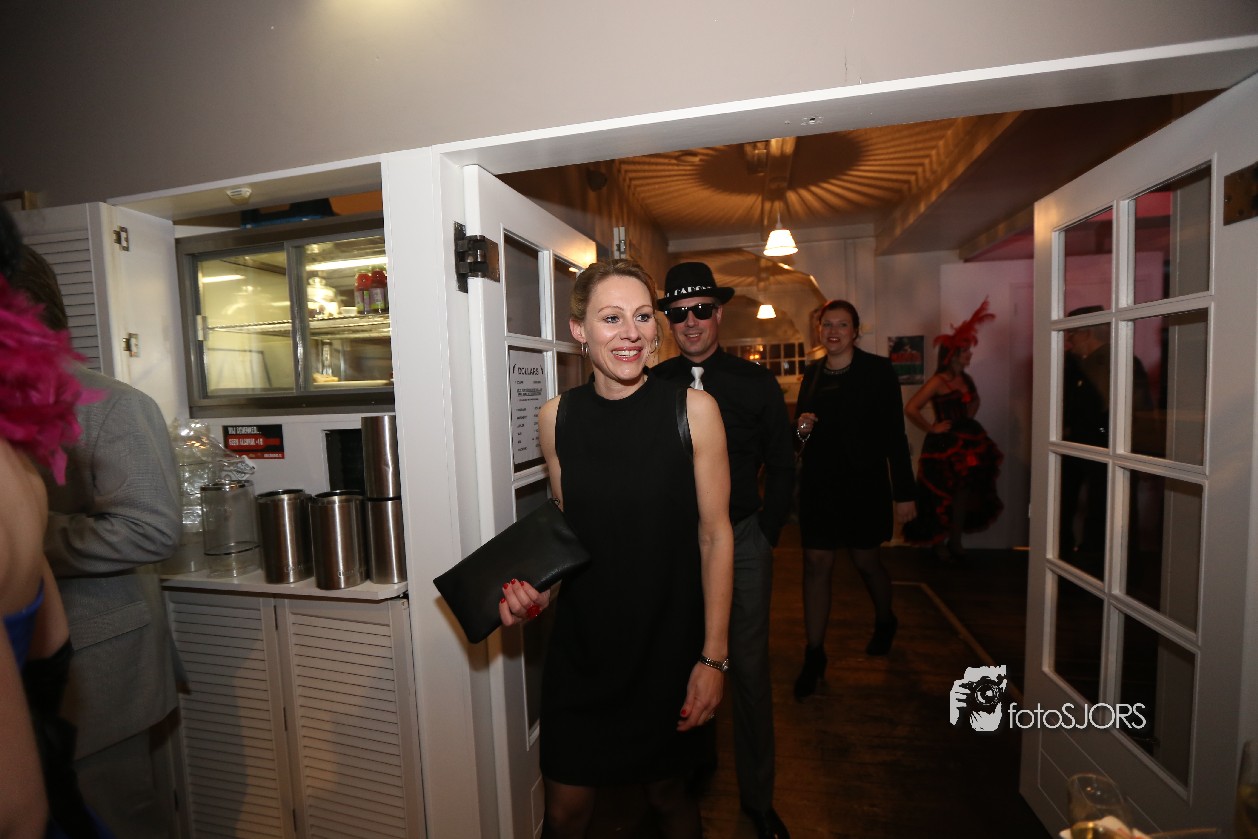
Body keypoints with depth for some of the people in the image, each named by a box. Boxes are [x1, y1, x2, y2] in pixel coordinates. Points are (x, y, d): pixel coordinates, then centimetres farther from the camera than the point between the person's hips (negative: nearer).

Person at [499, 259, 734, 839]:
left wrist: (713, 656, -8)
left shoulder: (693, 409, -13)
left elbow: (715, 535, -8)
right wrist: (536, 590, -10)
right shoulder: (557, 417, -5)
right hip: (580, 646, 2)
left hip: (668, 647, -1)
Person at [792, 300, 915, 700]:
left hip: (863, 481, -3)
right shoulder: (812, 372, 7)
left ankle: (885, 622, 45)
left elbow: (894, 434, -7)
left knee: (865, 560, 13)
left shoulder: (878, 370, -5)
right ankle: (814, 655, 12)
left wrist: (903, 491, -9)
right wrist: (800, 425, -9)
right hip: (818, 482, 3)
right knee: (816, 563, 1)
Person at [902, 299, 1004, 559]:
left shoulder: (966, 378, 5)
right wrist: (931, 428, -16)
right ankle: (940, 544, 22)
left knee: (964, 491, 15)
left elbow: (975, 401, 27)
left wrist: (968, 419, 10)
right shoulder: (938, 381, -17)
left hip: (967, 441, 8)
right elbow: (910, 409, -26)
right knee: (942, 496, 5)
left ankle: (956, 541, 30)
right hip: (944, 444, -8)